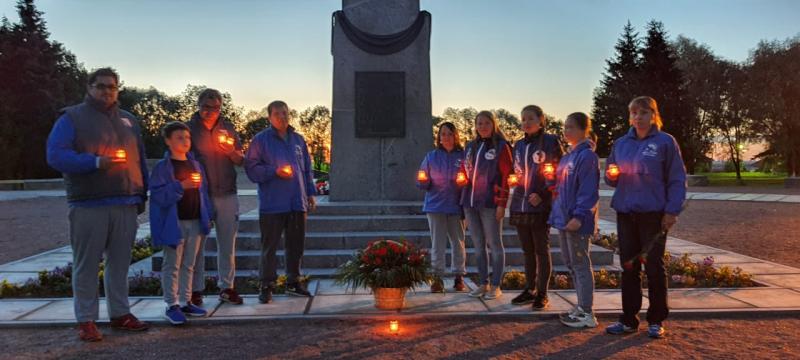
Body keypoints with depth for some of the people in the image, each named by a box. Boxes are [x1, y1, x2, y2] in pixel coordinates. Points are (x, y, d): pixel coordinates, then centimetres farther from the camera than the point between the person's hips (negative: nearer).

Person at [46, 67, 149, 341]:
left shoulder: (129, 121, 18)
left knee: (120, 262, 9)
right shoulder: (72, 118, 3)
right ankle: (86, 320, 10)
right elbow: (55, 155, -9)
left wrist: (142, 196, 14)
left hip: (126, 205, 4)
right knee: (86, 264, 1)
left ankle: (120, 313, 19)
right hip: (88, 205, -4)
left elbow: (140, 161, 20)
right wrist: (96, 162, -20)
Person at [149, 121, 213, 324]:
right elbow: (158, 195, -15)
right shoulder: (162, 167, -7)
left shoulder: (195, 165, 11)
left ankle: (185, 302, 22)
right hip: (173, 223, -6)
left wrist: (207, 217, 9)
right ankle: (172, 305, 8)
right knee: (172, 265, 1)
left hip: (195, 222, 6)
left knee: (189, 265, 12)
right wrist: (181, 186, -25)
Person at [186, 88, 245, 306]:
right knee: (197, 243, 2)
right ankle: (196, 290, 12)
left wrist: (231, 151, -10)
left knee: (227, 243, 5)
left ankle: (226, 287, 15)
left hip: (226, 194, 2)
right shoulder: (189, 128, 3)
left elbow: (241, 161, 12)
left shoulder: (227, 128, 11)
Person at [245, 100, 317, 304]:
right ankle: (267, 286, 9)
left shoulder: (298, 139, 14)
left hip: (298, 203, 5)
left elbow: (307, 169, 18)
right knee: (270, 246, 0)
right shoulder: (261, 140, 0)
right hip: (272, 204, -4)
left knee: (296, 245, 11)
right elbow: (251, 169, -6)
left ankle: (293, 282, 24)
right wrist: (275, 171, -17)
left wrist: (311, 193, 13)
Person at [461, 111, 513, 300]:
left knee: (494, 244, 1)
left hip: (490, 204, -6)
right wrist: (464, 201, 10)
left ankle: (495, 286, 9)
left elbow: (506, 176, -8)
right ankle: (483, 284, 19)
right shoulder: (471, 146, 15)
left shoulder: (501, 147, -3)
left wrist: (502, 204, -14)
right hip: (470, 204, 6)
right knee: (478, 245, 10)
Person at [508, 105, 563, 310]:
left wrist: (542, 195, -14)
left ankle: (542, 294, 9)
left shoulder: (551, 142, -4)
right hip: (520, 206, 6)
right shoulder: (519, 146, 14)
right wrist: (514, 179, 2)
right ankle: (529, 290, 21)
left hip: (541, 206, -6)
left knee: (542, 250, 1)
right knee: (527, 251, 12)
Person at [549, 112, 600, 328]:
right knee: (571, 264, 15)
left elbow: (588, 189, -20)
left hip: (577, 220, -9)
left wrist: (579, 216, -24)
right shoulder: (568, 157, 16)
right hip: (564, 218, 9)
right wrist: (557, 213, 15)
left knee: (580, 264, -3)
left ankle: (587, 314, 5)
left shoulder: (586, 156, -13)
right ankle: (581, 307, 25)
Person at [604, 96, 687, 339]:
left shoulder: (665, 142, -2)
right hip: (625, 213, 4)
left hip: (654, 214, -4)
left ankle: (656, 321, 16)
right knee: (628, 267, 8)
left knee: (654, 266, 3)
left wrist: (672, 211, -11)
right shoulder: (621, 143, 11)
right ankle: (629, 319, 18)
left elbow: (677, 180, -4)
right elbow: (612, 179, 17)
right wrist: (612, 175, -6)